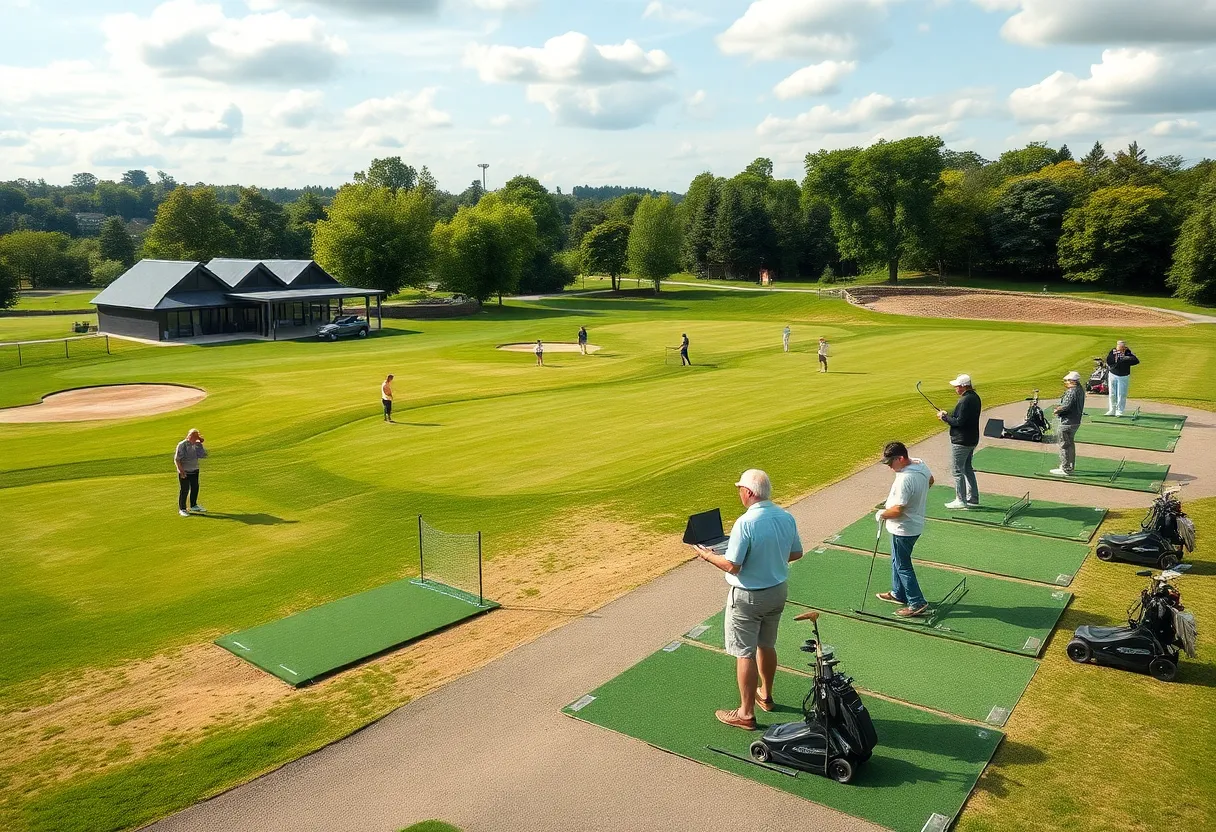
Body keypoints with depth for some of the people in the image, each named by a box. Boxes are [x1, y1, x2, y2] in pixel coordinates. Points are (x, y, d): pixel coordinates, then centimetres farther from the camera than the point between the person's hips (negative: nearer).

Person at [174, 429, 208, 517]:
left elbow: (203, 456, 2)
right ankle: (182, 509, 11)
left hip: (194, 471, 6)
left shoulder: (196, 445, 3)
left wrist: (200, 444, -6)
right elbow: (176, 459, -15)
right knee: (184, 490, 0)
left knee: (195, 488, 15)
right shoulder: (182, 445, -15)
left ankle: (193, 506, 32)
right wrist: (181, 470, -22)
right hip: (184, 472, -6)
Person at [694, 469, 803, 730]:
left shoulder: (745, 523, -26)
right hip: (778, 591, 7)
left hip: (748, 597, -7)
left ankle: (746, 713, 15)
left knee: (745, 654, 5)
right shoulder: (787, 517, -4)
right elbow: (796, 553, 8)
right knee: (767, 645, 24)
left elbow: (732, 566, -23)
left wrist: (707, 555, -6)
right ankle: (765, 695, 42)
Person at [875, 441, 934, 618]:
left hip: (904, 529, -10)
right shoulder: (921, 464, -5)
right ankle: (898, 593, 39)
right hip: (915, 522, 10)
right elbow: (930, 480, 17)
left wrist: (882, 514, -12)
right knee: (897, 561, 24)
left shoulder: (904, 479, -33)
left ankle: (917, 603, 14)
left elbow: (897, 510, -30)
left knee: (903, 566, 6)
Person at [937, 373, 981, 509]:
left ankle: (961, 500, 7)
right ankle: (972, 499, 26)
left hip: (961, 441, -10)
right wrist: (948, 415, 8)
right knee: (967, 468, 19)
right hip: (972, 439, 10)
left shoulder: (965, 401, -23)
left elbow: (959, 422, -25)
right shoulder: (975, 397, 8)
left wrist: (944, 417, -12)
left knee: (957, 470, 0)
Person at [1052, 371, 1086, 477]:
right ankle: (1070, 465, 35)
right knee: (1070, 443, 23)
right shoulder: (1081, 390, 8)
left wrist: (1057, 409, -11)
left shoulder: (1071, 391, -22)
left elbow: (1066, 406, -28)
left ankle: (1065, 469, 3)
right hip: (1076, 421, 10)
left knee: (1064, 445, -1)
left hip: (1068, 422, -10)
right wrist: (1061, 406, 8)